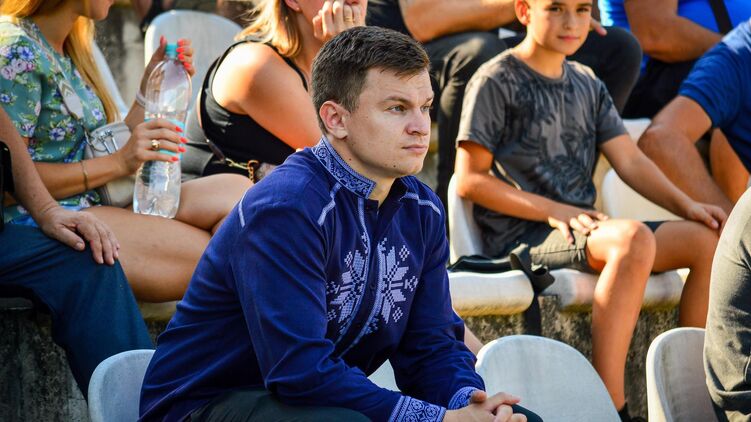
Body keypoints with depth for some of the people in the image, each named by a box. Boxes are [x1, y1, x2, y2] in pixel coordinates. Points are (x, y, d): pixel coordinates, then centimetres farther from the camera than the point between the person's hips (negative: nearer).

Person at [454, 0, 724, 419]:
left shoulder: (587, 85, 18)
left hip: (583, 228, 7)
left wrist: (686, 205, -3)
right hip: (520, 234, -7)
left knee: (708, 239, -10)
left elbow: (630, 160, 13)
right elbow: (470, 180, -8)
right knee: (634, 237, -35)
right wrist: (552, 211, -16)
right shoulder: (496, 81, -3)